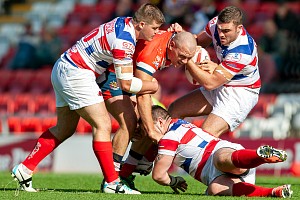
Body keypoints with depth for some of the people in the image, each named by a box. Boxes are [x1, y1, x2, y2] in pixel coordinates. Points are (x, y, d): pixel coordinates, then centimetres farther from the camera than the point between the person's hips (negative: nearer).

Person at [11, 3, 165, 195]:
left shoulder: (126, 22, 3)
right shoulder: (124, 41, -23)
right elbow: (126, 84, -20)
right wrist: (153, 85, -4)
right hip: (76, 74, -10)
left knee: (65, 129, 17)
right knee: (103, 125, -10)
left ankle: (24, 168, 19)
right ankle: (111, 183, -9)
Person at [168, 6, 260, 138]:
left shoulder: (242, 51, -33)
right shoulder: (215, 24, -13)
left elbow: (210, 83, -31)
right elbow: (198, 42, 7)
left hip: (240, 94, -9)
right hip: (221, 88, 9)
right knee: (174, 111, 8)